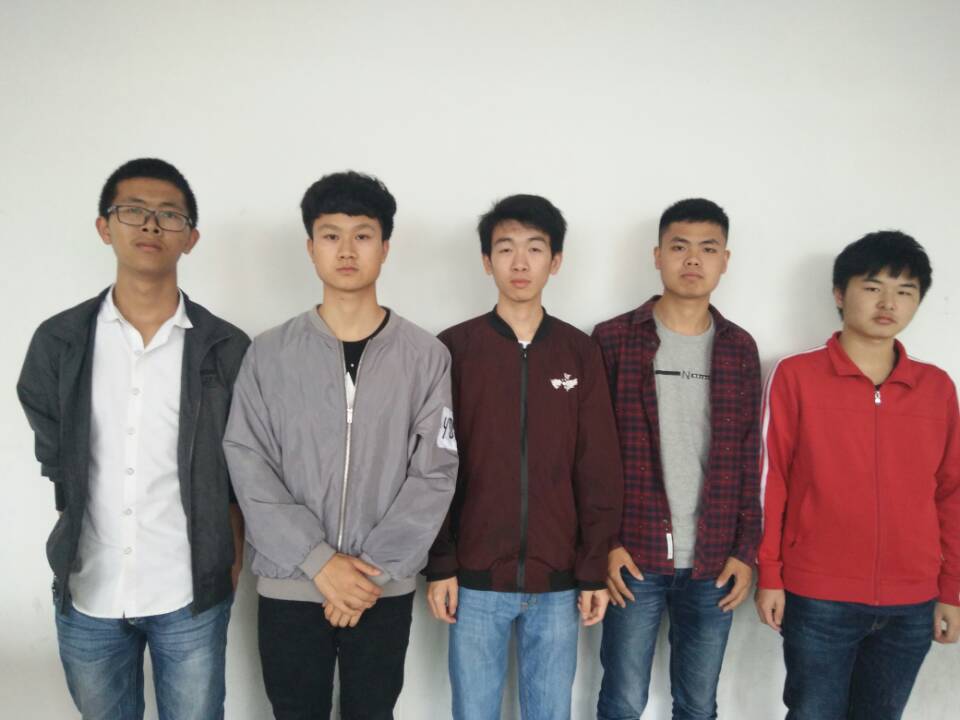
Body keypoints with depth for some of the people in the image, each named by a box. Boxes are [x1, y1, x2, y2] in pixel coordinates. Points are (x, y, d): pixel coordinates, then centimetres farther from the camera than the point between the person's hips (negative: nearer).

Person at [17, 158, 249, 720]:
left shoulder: (226, 348, -5)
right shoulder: (57, 341, -2)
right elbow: (52, 457, 5)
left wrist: (231, 561, -1)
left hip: (192, 594, -1)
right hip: (87, 591, 2)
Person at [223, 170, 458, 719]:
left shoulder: (426, 356, -3)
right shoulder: (269, 354, -1)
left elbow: (435, 476, -6)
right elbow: (250, 469, -6)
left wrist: (373, 569, -12)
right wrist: (319, 561, -14)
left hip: (385, 589, 0)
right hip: (289, 585, 1)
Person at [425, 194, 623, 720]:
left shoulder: (580, 353, 2)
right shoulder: (453, 349, -2)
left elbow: (598, 472, 2)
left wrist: (594, 569, -1)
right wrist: (439, 564, -6)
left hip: (557, 581, 1)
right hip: (476, 578, -1)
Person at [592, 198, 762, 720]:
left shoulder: (740, 350, 7)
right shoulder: (612, 340, -3)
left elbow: (748, 458, 8)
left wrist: (746, 551, 3)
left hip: (714, 564, 3)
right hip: (634, 559, -2)